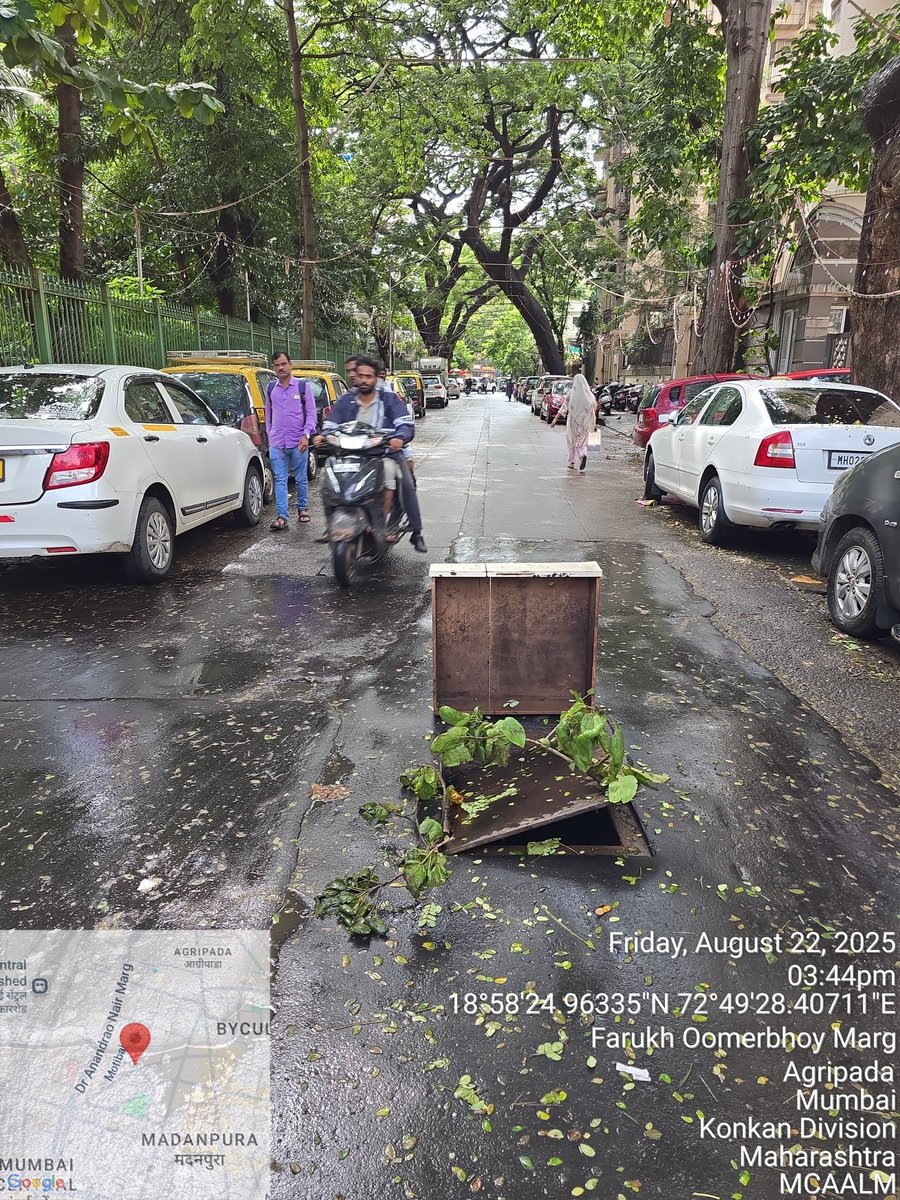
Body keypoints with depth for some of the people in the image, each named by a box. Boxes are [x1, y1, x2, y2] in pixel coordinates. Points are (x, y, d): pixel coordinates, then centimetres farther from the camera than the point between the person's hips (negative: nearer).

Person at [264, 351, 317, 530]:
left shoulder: (303, 386, 1)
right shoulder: (270, 388, 11)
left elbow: (311, 413, -1)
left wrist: (306, 435, -12)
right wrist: (269, 434, 15)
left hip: (298, 442, -2)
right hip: (276, 443, 2)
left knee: (301, 479, 8)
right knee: (280, 480, -4)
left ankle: (302, 509, 27)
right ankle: (282, 517, -6)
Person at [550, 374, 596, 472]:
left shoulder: (572, 394, -7)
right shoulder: (589, 395, -1)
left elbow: (564, 408, -10)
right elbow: (594, 409, 2)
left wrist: (555, 418, -8)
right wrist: (594, 423, 10)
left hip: (573, 421, -2)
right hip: (585, 422, 2)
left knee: (573, 441, 12)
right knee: (582, 442, 12)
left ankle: (571, 463, 14)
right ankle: (583, 455, -17)